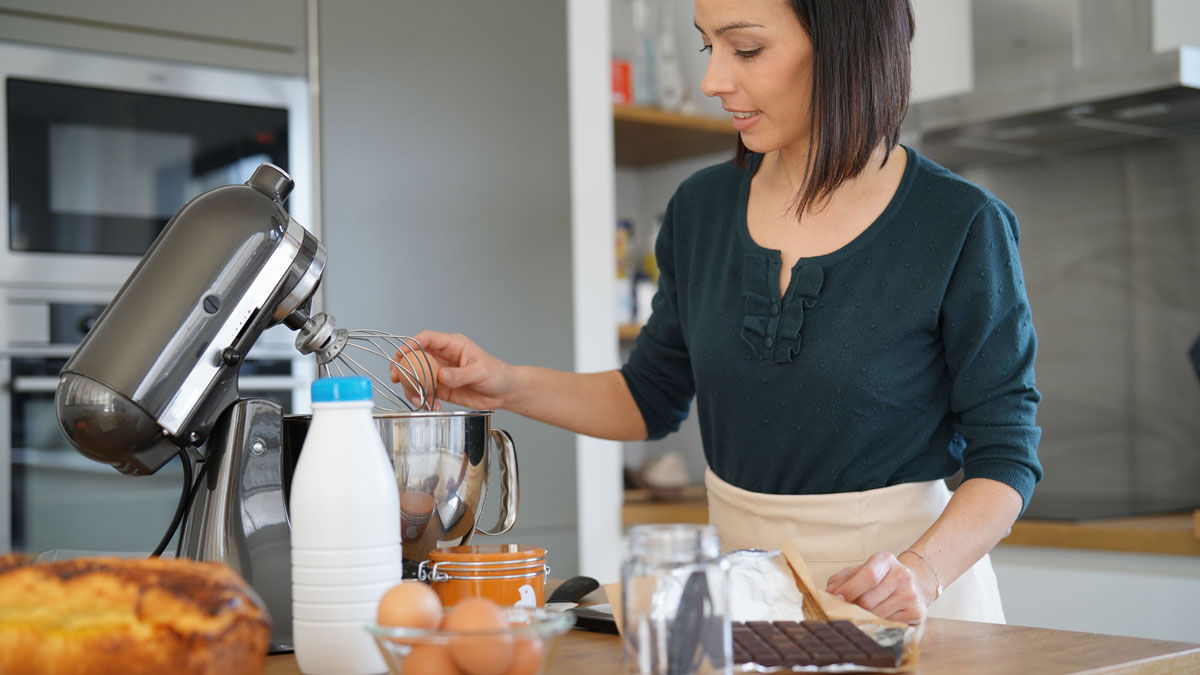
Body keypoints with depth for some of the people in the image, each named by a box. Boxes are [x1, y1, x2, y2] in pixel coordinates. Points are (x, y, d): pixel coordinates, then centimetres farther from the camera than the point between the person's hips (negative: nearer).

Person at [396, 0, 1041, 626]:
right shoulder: (703, 207, 0)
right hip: (735, 577, 4)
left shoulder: (963, 228, -13)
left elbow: (1004, 454, -9)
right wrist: (510, 385, -2)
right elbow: (652, 397, 11)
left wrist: (922, 570, -25)